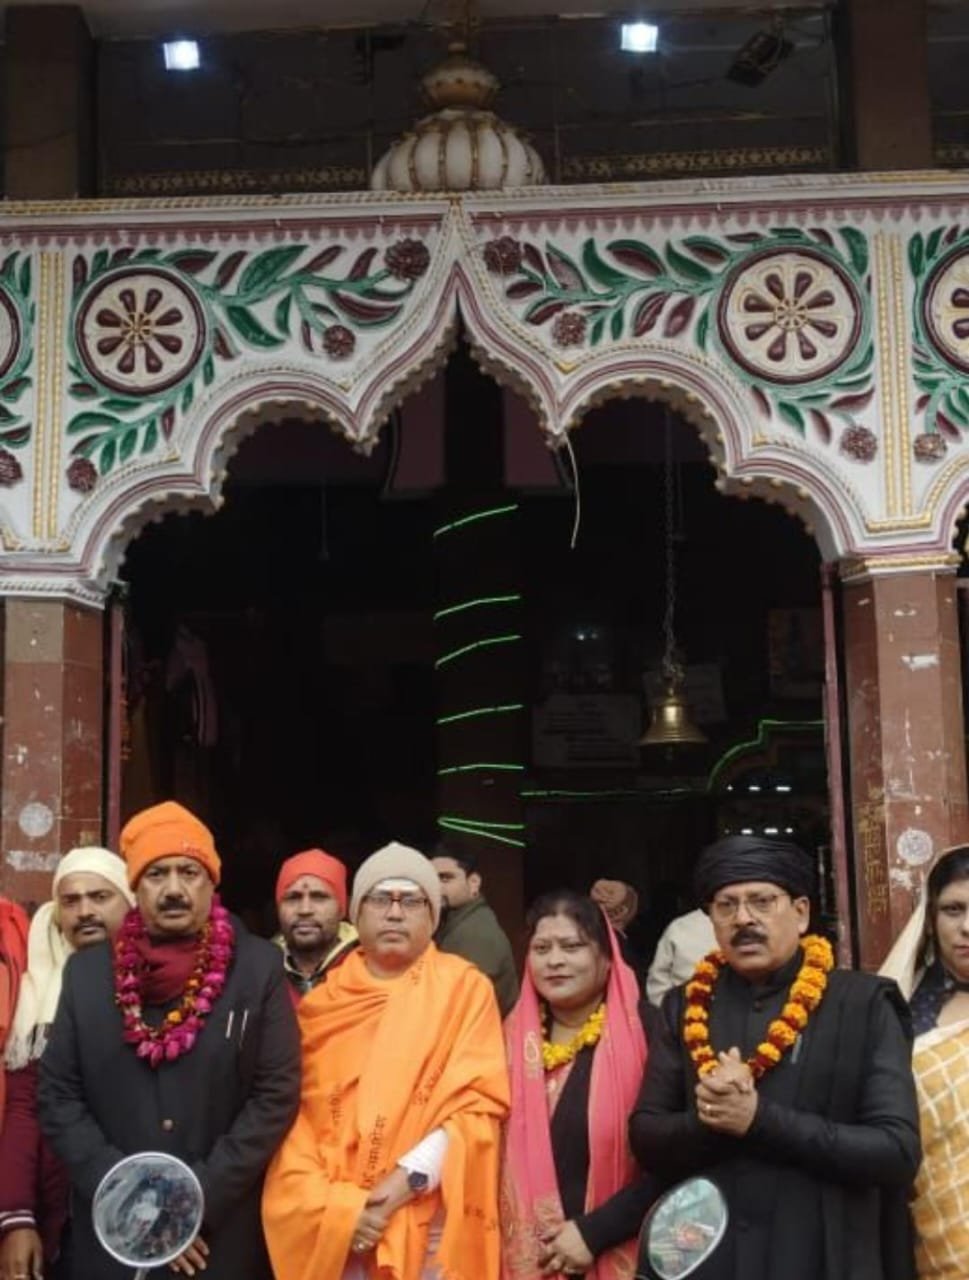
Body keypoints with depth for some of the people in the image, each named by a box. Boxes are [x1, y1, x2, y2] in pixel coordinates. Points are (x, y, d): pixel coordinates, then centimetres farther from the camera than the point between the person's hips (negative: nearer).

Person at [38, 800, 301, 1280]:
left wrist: (200, 1200, -13)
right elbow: (58, 1097, 1)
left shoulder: (259, 967, -3)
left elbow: (277, 1096, -6)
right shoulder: (87, 971, 3)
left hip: (223, 1236, -1)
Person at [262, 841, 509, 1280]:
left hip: (429, 1229, -2)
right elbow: (293, 1112, 2)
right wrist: (331, 1207, -11)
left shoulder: (464, 988, 1)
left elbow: (480, 1103, -5)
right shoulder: (322, 1001, 6)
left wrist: (408, 1180, -14)